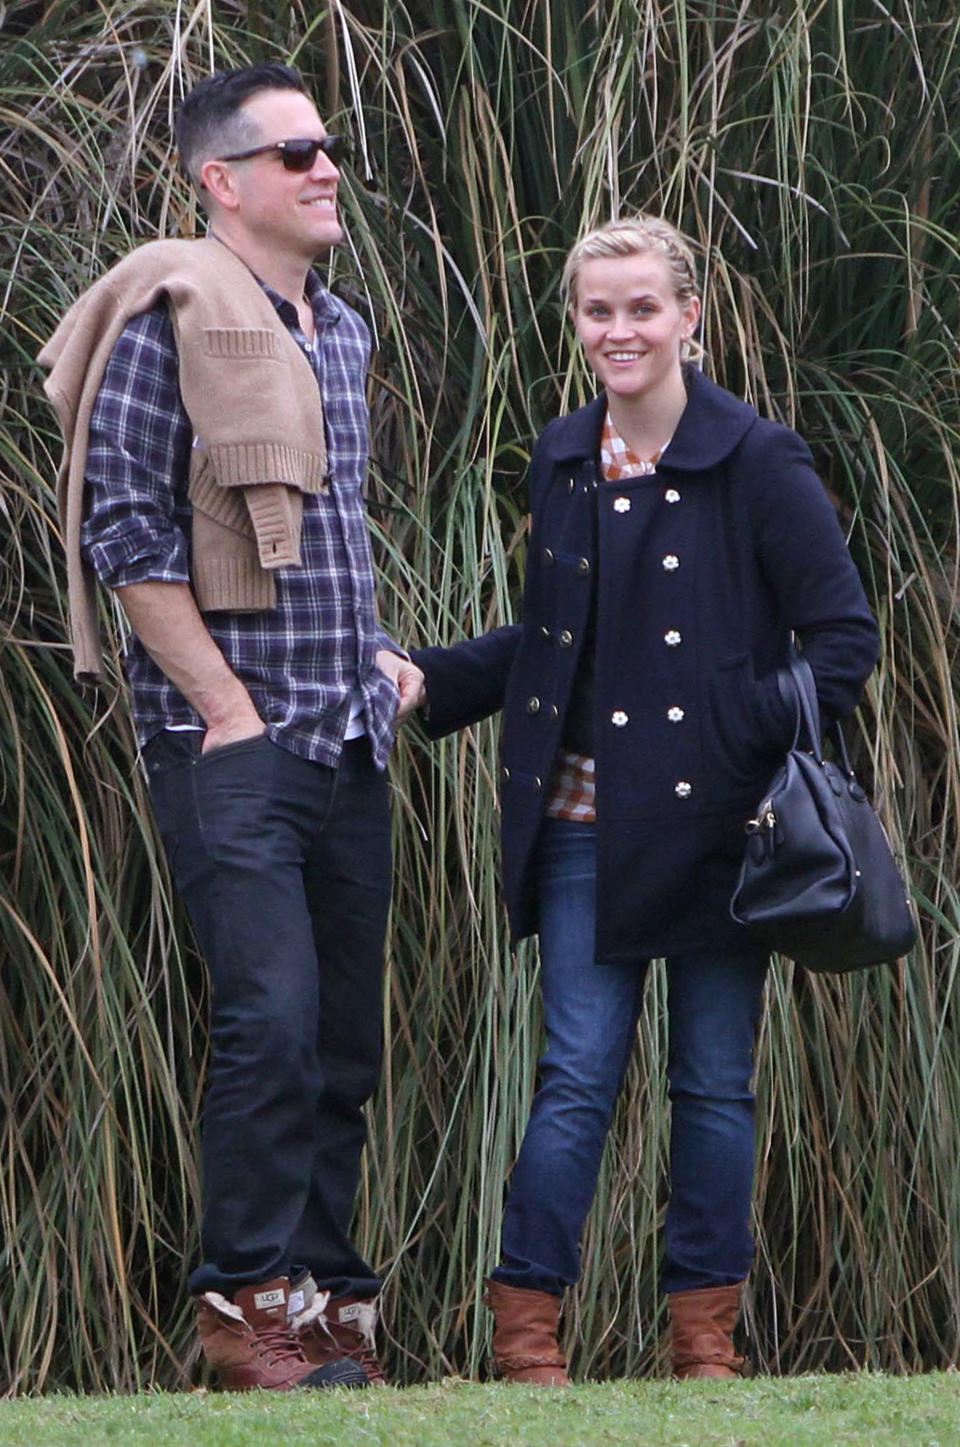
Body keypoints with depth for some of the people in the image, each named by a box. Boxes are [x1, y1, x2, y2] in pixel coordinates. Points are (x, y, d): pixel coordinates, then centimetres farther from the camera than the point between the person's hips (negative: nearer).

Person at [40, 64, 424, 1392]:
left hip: (348, 744, 7)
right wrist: (227, 709, -13)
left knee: (345, 1036, 7)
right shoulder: (168, 319, -7)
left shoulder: (341, 334, 17)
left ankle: (327, 1302, 13)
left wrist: (374, 660, 15)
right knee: (273, 1018, -14)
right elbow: (124, 529, -12)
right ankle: (248, 1307, -7)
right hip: (233, 744, -7)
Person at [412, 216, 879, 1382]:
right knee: (578, 1074, -2)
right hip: (586, 821, 3)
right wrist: (424, 678, 11)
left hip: (710, 821, -3)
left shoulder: (757, 464, -6)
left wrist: (754, 742, -16)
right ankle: (524, 1324, 1)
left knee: (713, 1080, 5)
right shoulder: (562, 462, 10)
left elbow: (844, 639, -5)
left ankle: (706, 1328, 14)